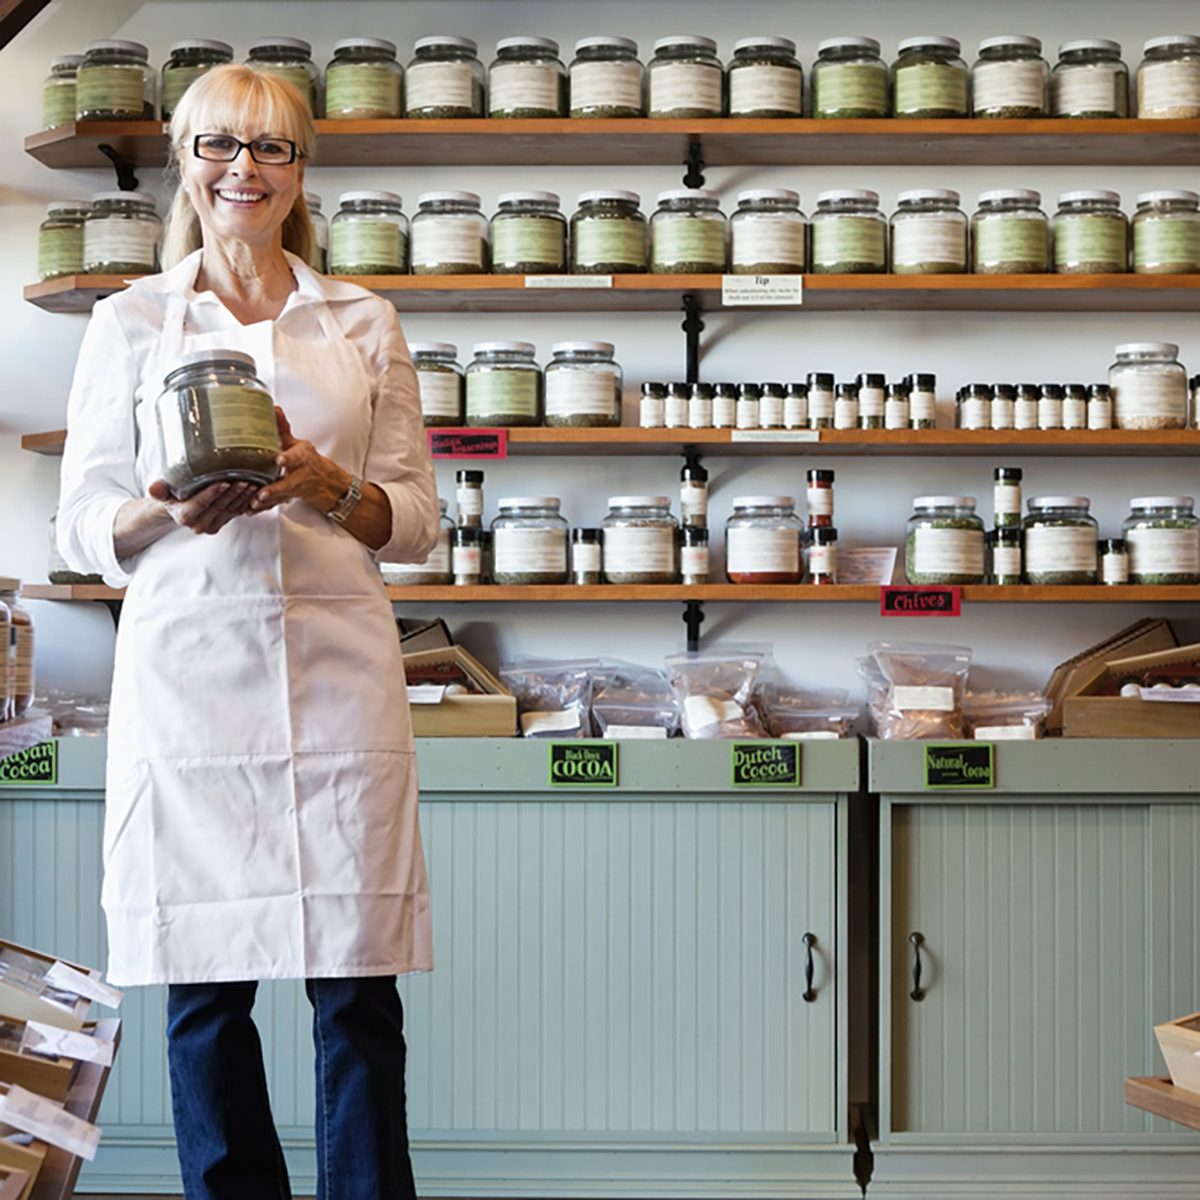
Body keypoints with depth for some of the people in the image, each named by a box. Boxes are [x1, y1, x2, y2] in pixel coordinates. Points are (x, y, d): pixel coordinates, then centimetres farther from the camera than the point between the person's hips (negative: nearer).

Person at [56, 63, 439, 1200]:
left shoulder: (364, 323, 13)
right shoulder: (129, 321, 10)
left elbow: (415, 522, 11)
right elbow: (83, 528, 8)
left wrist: (329, 487, -9)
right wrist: (172, 513, -13)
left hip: (335, 668, 1)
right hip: (186, 669, 0)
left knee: (357, 984, -2)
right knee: (204, 985, 2)